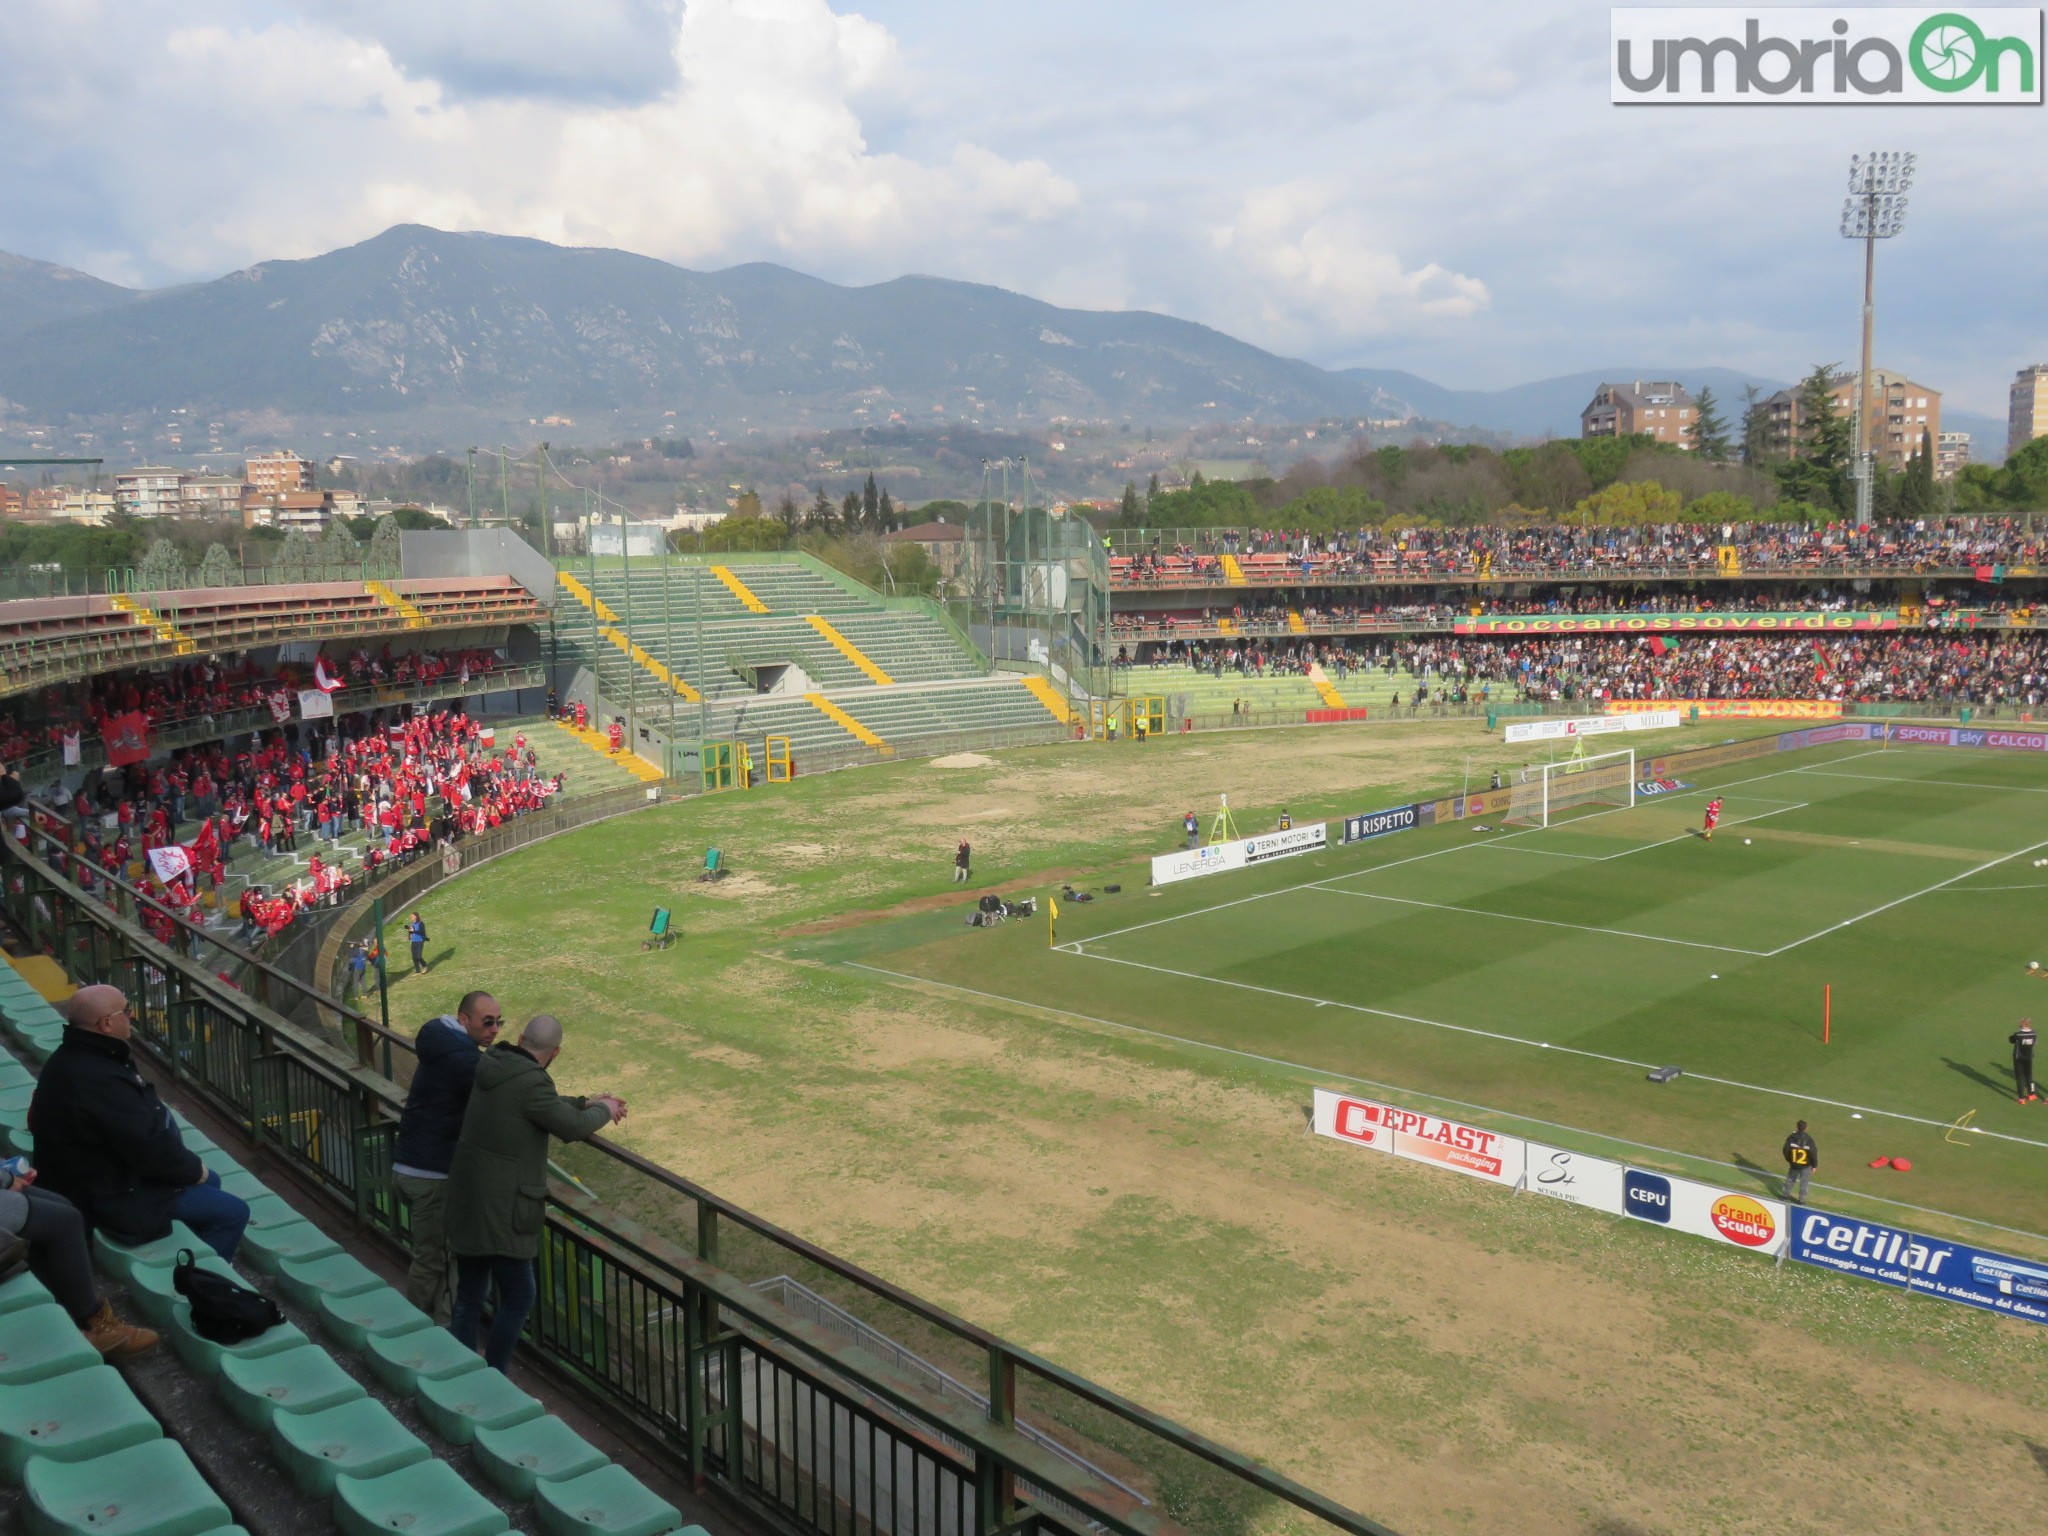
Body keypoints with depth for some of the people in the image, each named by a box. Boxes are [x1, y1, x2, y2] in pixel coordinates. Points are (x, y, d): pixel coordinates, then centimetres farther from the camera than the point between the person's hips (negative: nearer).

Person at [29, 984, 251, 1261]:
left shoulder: (74, 1057, 2)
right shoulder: (100, 1081, -34)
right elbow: (152, 1150, -29)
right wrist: (195, 1169, -12)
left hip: (95, 1178, 11)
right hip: (111, 1199, -11)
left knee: (211, 1181, 23)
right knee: (233, 1213, -7)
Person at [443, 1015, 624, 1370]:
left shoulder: (494, 1068, 6)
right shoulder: (531, 1082, -21)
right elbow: (574, 1128, -14)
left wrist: (586, 1104, 27)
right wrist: (603, 1111, 5)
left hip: (466, 1203, 9)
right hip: (501, 1213, -9)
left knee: (469, 1297, 16)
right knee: (518, 1299, 6)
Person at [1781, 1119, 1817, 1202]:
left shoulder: (1791, 1138, -14)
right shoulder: (1809, 1140, -22)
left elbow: (1786, 1150, -4)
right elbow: (1814, 1154, -16)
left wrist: (1789, 1160, 14)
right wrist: (1814, 1165, 0)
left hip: (1794, 1164, 3)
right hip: (1806, 1166, -3)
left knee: (1790, 1180, 23)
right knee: (1804, 1183, 14)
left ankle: (1786, 1195, 35)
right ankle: (1801, 1199, 22)